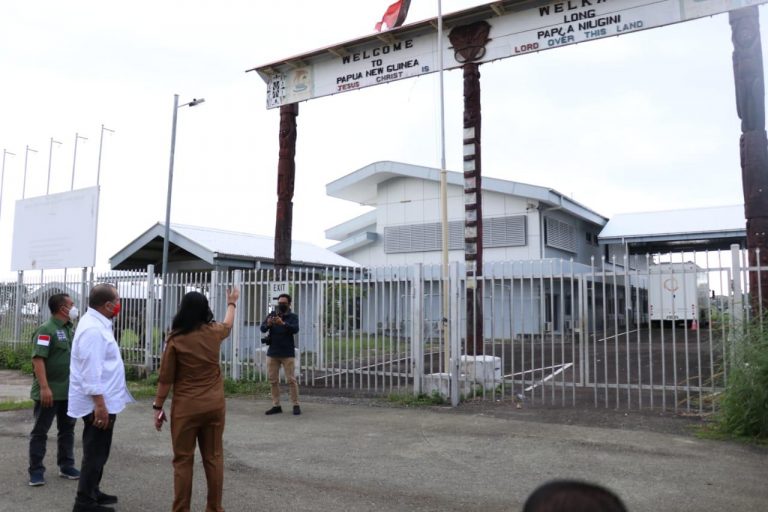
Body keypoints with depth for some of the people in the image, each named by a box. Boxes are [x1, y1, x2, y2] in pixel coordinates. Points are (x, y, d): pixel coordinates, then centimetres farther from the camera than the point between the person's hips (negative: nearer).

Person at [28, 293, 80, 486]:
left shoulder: (69, 330, 11)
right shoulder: (46, 330, -15)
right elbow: (38, 359, -22)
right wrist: (44, 387, -28)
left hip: (68, 391, 8)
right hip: (49, 392, -8)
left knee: (67, 429, 13)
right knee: (40, 431, 4)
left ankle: (66, 466, 23)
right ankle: (36, 470, 12)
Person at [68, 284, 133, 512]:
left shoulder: (96, 324, 10)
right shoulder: (93, 329, -23)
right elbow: (91, 372, -27)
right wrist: (100, 405, -27)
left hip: (103, 401, 11)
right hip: (98, 403, -11)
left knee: (97, 452, 21)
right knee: (95, 453, 0)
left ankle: (92, 493, 34)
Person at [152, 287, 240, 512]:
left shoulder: (175, 339, -10)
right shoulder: (214, 332, 0)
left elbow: (166, 378, -6)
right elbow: (228, 324, 25)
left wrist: (158, 407, 4)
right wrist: (232, 303, 43)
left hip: (186, 407, -3)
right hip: (214, 405, 3)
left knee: (183, 460, 7)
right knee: (213, 458, 11)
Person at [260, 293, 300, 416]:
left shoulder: (293, 316, -1)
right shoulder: (272, 314, 7)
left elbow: (295, 329, -19)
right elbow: (262, 328, -5)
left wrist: (283, 323, -36)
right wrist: (268, 324, -29)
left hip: (287, 353, -3)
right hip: (272, 352, 3)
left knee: (291, 380, -3)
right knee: (273, 380, 7)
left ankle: (296, 405, 5)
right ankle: (276, 405, 15)